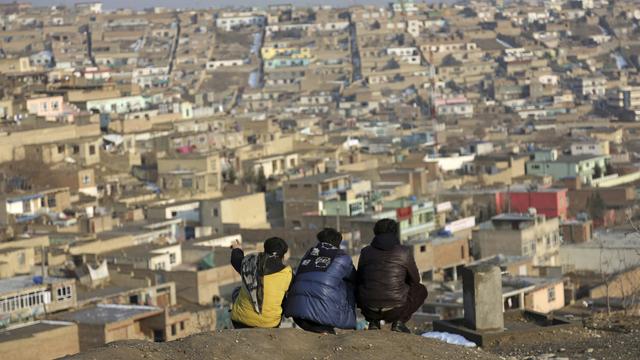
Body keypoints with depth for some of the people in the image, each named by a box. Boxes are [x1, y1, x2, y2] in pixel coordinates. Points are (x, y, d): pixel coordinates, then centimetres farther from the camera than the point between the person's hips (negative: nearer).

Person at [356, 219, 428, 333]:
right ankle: (399, 321, 8)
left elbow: (359, 279, 17)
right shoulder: (404, 252, -1)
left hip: (369, 309, 2)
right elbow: (415, 280, 12)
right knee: (421, 290, 26)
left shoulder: (365, 252, 5)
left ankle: (373, 321, 15)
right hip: (396, 309, -2)